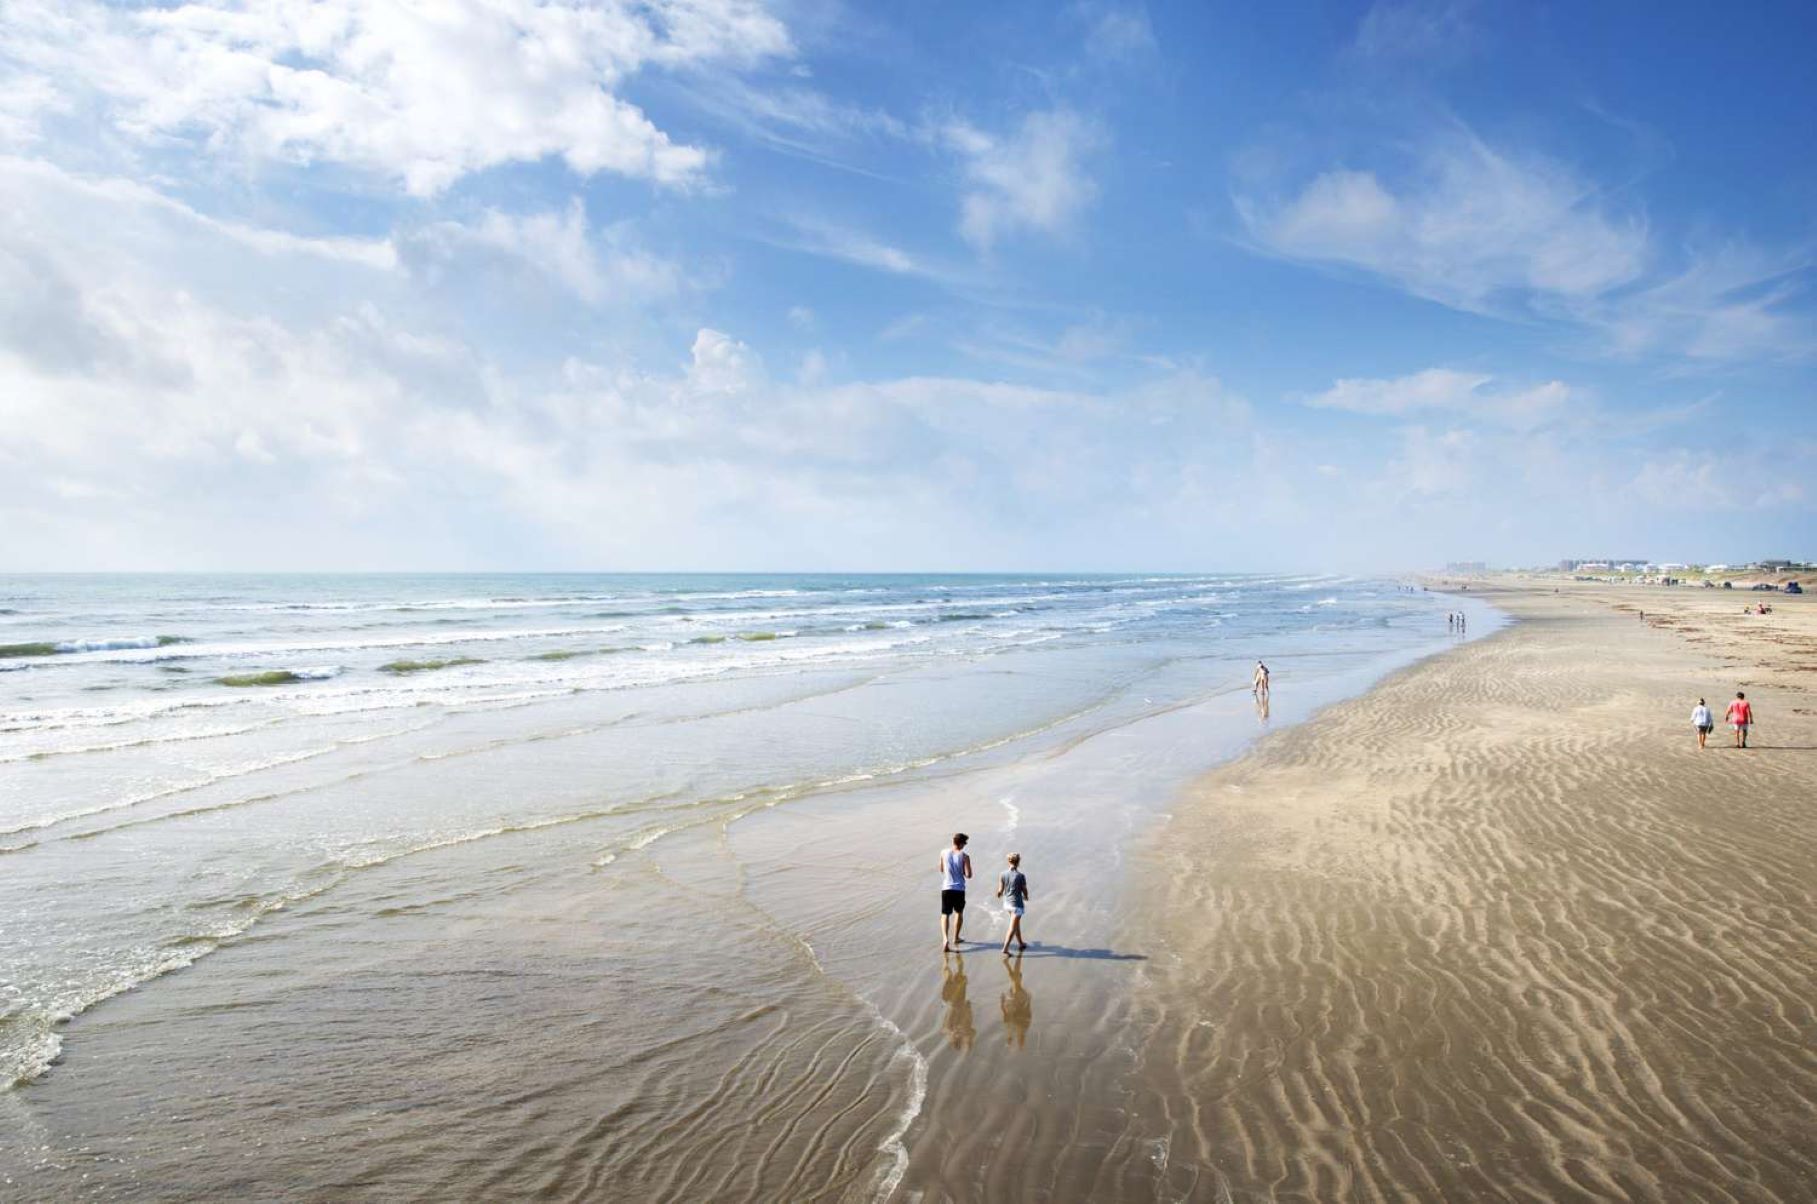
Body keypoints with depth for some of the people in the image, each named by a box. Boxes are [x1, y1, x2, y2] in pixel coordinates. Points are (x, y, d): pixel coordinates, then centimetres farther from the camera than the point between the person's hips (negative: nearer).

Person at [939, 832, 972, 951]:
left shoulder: (944, 853, -1)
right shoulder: (964, 856, -9)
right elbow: (968, 875, -11)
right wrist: (962, 871, 8)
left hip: (946, 888, 1)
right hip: (959, 889, -1)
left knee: (945, 914, 5)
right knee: (959, 913, 21)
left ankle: (945, 938, -16)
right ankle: (955, 938, 30)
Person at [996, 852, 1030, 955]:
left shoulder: (1002, 874, -8)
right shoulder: (1021, 876, -18)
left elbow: (1000, 890, -4)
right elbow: (1025, 891, -8)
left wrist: (999, 895, 21)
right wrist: (1026, 897, 16)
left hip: (1007, 903, 5)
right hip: (1017, 904, -5)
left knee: (1017, 924, 25)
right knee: (1012, 928, 3)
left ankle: (1020, 943, 40)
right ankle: (1005, 949, -3)